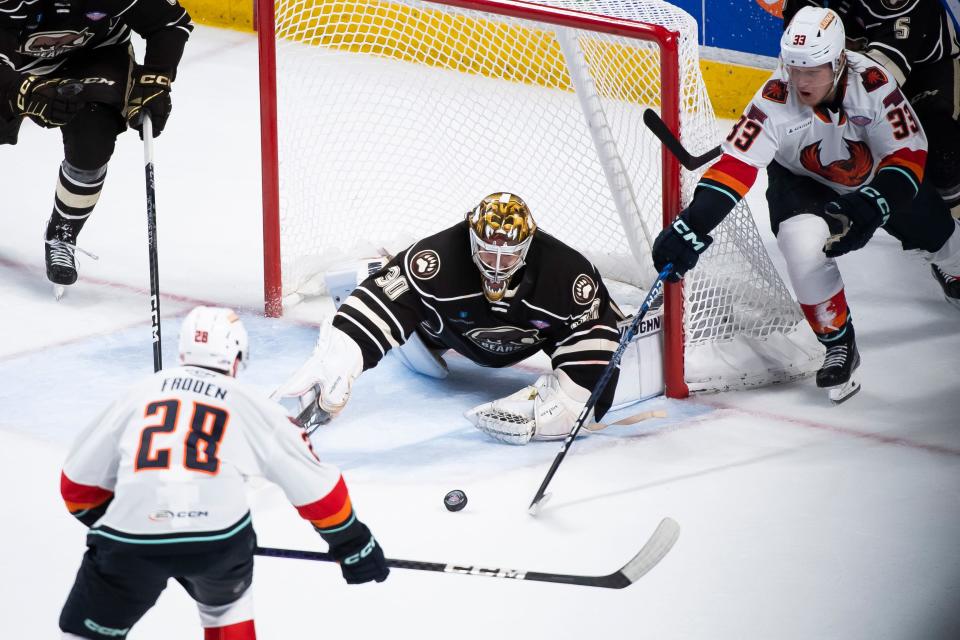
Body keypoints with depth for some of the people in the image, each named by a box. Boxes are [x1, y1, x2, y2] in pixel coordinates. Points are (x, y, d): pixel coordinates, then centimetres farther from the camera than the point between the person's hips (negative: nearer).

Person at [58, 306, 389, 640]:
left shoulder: (140, 394, 20)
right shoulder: (250, 405, 18)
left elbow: (79, 480, 24)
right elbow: (315, 486, 21)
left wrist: (106, 527, 41)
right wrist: (351, 544, 33)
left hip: (131, 535, 0)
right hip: (219, 536, 1)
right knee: (226, 602, 33)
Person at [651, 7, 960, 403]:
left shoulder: (872, 83, -35)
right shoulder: (775, 100, -36)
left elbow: (909, 154, -29)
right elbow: (735, 166, -40)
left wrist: (871, 208, -44)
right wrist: (692, 225, -51)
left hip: (878, 174, 2)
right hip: (803, 182, -2)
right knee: (806, 248, -31)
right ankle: (839, 347, -8)